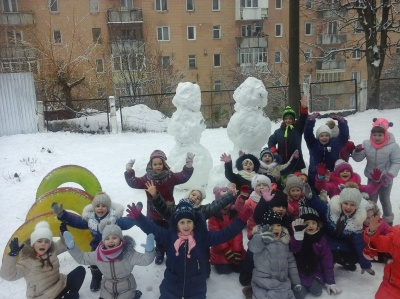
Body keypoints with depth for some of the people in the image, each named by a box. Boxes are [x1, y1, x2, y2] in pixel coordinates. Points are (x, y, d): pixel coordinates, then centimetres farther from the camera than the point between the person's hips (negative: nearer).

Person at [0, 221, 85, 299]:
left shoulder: (52, 249, -3)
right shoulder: (27, 260, -21)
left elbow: (64, 244, 12)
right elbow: (8, 275, -29)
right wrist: (12, 254, -40)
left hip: (60, 286, 7)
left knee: (80, 270, 0)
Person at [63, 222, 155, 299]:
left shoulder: (128, 253, -27)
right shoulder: (97, 255, -15)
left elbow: (145, 260, -30)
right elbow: (81, 258, -2)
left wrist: (149, 250, -52)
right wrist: (72, 247, -17)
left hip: (126, 290, -3)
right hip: (107, 290, 4)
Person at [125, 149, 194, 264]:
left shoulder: (170, 176, -11)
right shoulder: (147, 178, -8)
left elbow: (183, 177, -22)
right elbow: (134, 183, -12)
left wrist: (188, 166, -39)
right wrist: (129, 172, -27)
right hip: (154, 213, 1)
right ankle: (159, 253, 38)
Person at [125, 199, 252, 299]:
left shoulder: (203, 237, -9)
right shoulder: (169, 236, -6)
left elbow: (224, 234, -14)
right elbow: (151, 228, -10)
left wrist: (241, 220, -26)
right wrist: (138, 216, -24)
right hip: (171, 288, 1)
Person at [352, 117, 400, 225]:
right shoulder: (367, 144, -12)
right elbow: (357, 159, -6)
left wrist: (390, 175, -26)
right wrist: (357, 151, -27)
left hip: (385, 179, -2)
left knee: (385, 200, 16)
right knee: (371, 200, 17)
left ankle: (388, 220, 39)